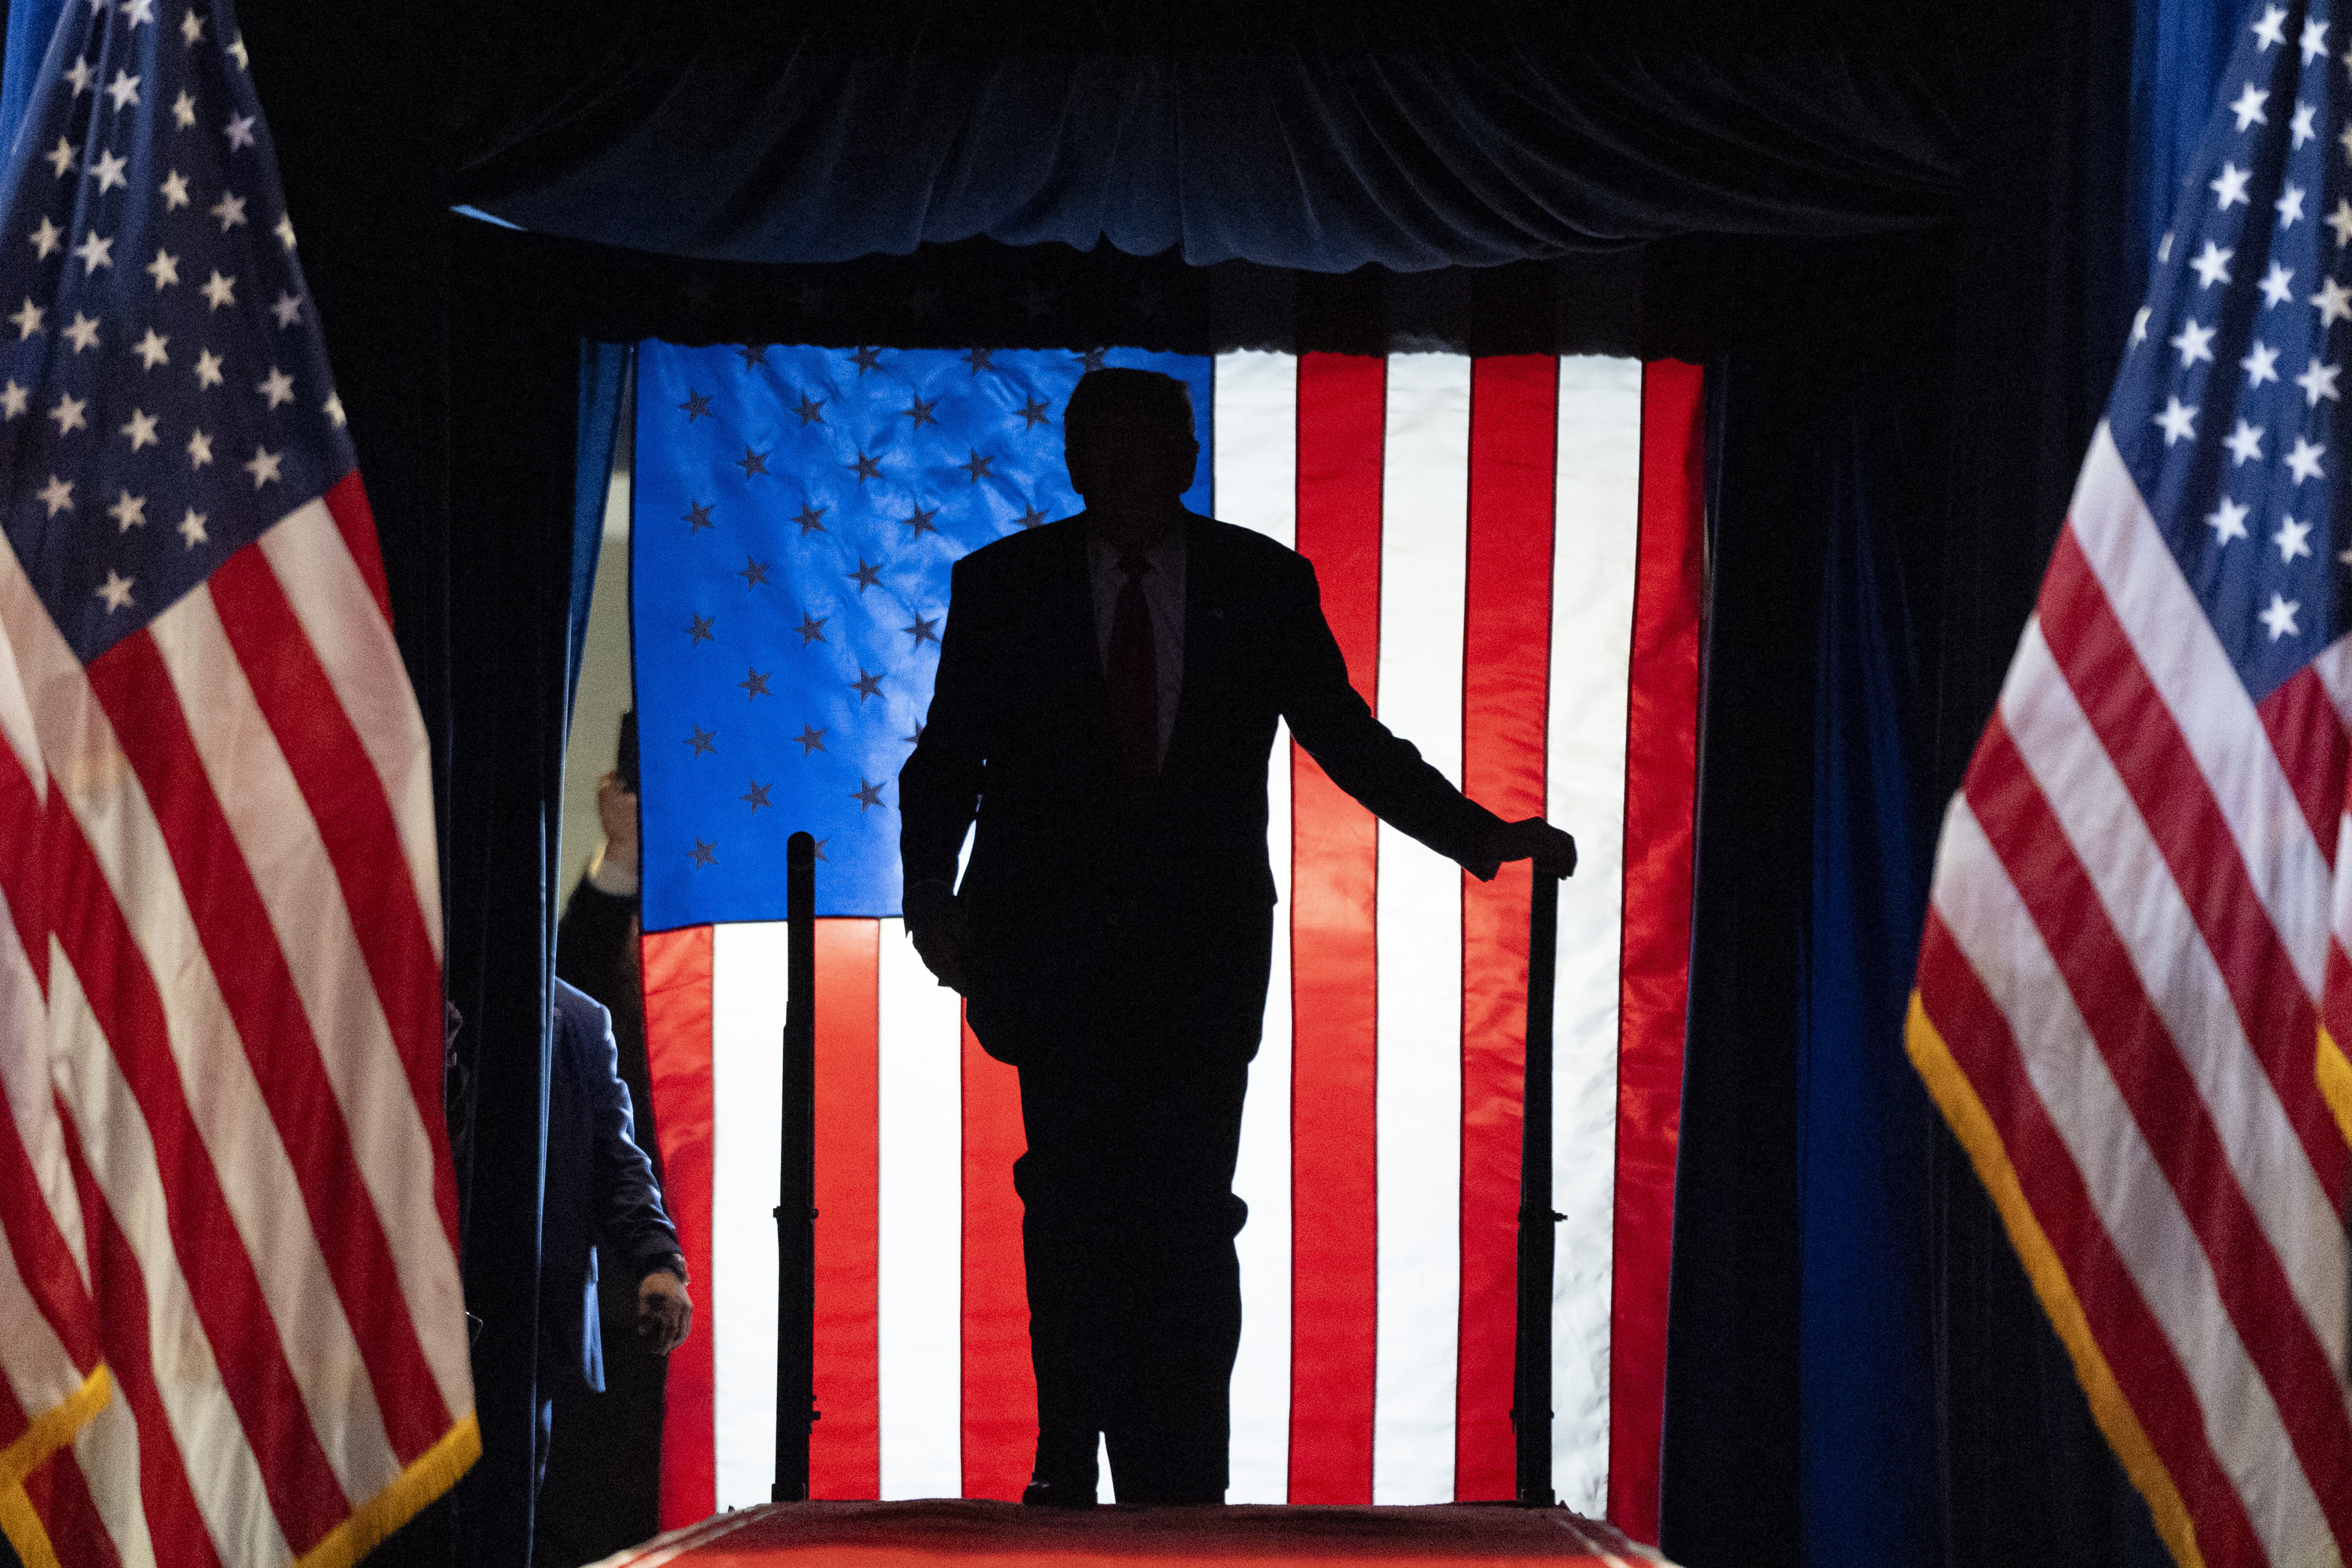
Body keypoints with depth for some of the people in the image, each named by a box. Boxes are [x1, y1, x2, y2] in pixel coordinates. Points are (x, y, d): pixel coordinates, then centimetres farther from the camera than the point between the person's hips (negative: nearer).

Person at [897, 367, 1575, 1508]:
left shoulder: (1264, 584, 4)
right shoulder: (1003, 586, 4)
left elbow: (1346, 737, 8)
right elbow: (947, 757, 5)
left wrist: (1483, 835, 0)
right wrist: (930, 879, -12)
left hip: (1200, 948, 0)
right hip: (1053, 942, 0)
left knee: (1188, 1220, -4)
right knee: (1072, 1213, -1)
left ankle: (1185, 1488, 5)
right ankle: (1070, 1466, 13)